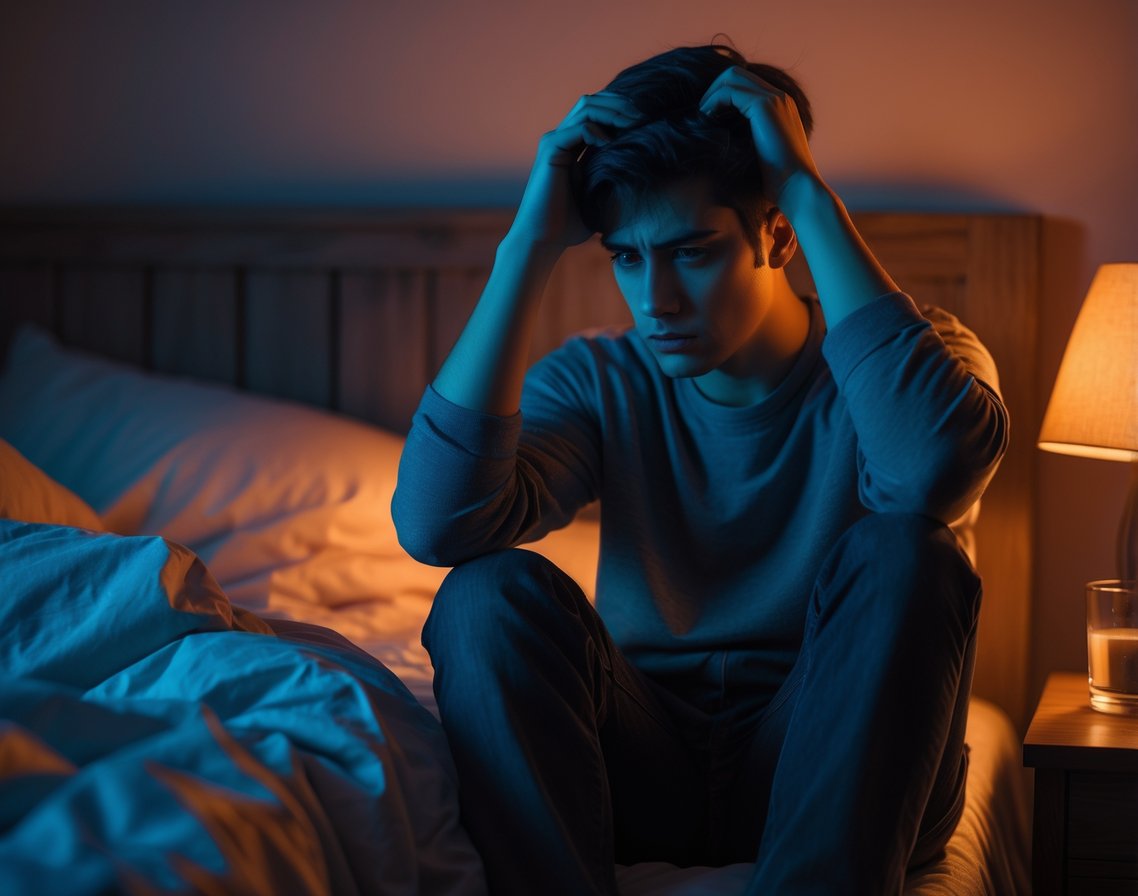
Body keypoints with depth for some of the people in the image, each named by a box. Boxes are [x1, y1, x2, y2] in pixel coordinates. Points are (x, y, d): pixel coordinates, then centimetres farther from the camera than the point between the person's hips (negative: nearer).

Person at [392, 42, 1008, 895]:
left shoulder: (901, 362, -4)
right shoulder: (600, 383, 3)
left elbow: (936, 465, -32)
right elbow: (437, 522, -18)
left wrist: (812, 195, -24)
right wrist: (531, 246, -17)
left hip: (840, 768, -1)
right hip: (647, 767, 2)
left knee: (904, 555, -28)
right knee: (495, 593, -23)